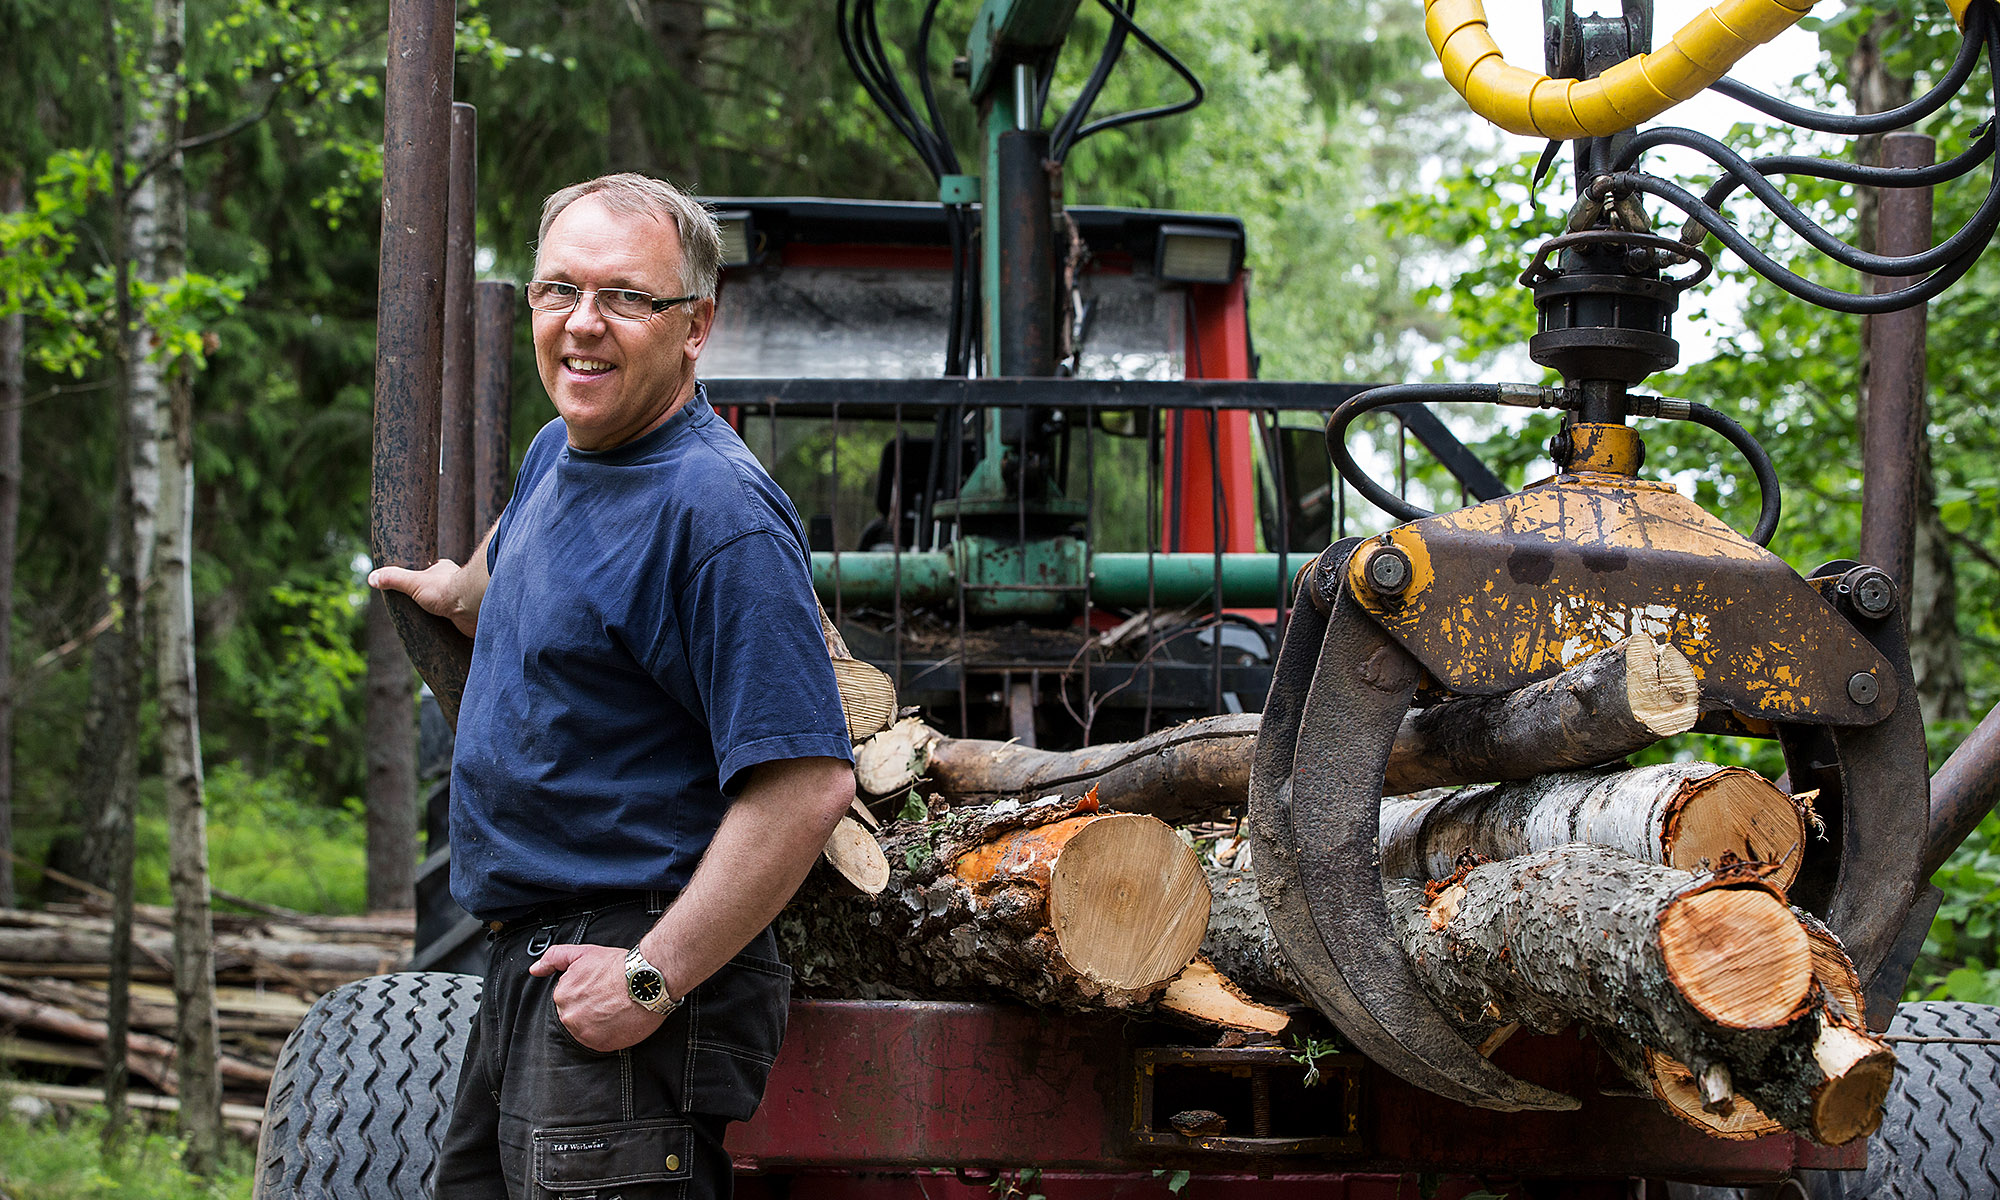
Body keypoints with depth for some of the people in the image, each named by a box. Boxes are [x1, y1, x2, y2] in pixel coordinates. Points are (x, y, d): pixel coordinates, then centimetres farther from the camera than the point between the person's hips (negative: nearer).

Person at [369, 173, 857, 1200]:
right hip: (526, 967, 10)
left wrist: (652, 977, -25)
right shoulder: (556, 458, 12)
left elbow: (808, 784, -25)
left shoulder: (720, 514, -18)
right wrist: (459, 591, 59)